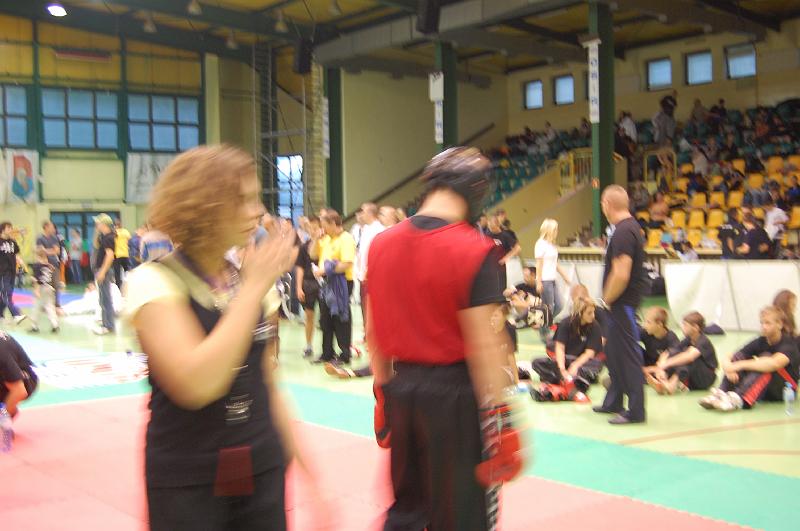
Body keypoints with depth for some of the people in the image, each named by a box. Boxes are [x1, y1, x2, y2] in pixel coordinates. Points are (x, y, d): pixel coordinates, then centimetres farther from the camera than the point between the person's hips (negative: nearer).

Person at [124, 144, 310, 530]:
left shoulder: (254, 280, 5)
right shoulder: (154, 281, -13)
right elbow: (197, 385, -27)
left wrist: (292, 454, 10)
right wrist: (254, 287, -22)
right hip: (187, 482, -5)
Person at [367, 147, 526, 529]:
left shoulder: (381, 244, 2)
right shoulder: (474, 250, -15)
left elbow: (373, 333, 8)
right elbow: (482, 344, -18)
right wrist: (499, 422, -12)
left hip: (401, 387, 6)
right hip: (455, 393, -6)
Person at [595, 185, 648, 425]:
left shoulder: (623, 232, -20)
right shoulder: (630, 226, 13)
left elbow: (621, 275, -27)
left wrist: (607, 300, -13)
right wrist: (609, 299, 15)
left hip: (622, 303, -11)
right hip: (622, 304, 11)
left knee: (628, 355, -4)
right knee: (613, 352, 19)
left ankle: (636, 411, 3)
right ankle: (613, 403, 31)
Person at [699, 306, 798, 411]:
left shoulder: (789, 343, -15)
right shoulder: (760, 342, 1)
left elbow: (774, 364, -39)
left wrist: (740, 365, -41)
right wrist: (729, 368, -29)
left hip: (784, 391, -5)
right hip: (761, 390, 5)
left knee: (766, 358, -32)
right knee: (738, 357, -15)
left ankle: (738, 399, -51)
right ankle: (721, 394, -35)